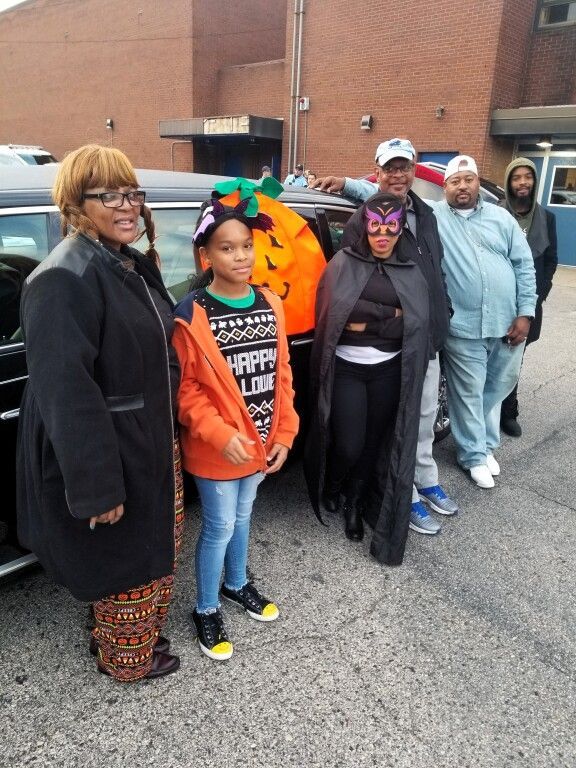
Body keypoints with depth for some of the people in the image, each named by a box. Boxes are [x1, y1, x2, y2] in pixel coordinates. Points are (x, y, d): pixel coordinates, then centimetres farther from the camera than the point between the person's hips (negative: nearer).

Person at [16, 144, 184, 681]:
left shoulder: (136, 265, 6)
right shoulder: (62, 282, -23)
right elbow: (67, 394, -27)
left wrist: (169, 432, 17)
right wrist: (98, 488, -25)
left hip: (154, 446, 9)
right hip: (108, 459, -9)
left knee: (159, 549, 25)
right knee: (124, 562, 14)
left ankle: (138, 634, 50)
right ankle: (126, 658, 42)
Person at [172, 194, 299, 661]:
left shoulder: (270, 304, 0)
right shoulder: (192, 315, -17)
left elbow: (281, 373, 4)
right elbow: (185, 387, -15)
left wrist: (284, 433, 1)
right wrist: (222, 435, -24)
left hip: (262, 442, 5)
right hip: (216, 449, -5)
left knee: (242, 517, 24)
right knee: (220, 526, 9)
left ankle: (236, 584, 48)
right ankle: (206, 610, 32)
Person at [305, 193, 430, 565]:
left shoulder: (412, 272, 6)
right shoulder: (343, 264, -2)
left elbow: (416, 324, -2)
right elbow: (329, 314, -15)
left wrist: (366, 322, -13)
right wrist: (390, 316, -15)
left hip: (389, 370, 3)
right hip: (346, 368, -2)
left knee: (375, 441, 10)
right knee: (349, 444, -3)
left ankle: (355, 504, 34)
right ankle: (331, 485, 32)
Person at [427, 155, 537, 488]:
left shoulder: (501, 217, 8)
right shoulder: (432, 215, 0)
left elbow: (524, 264, 6)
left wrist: (525, 312, -1)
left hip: (508, 324, 4)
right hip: (463, 328, -3)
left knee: (497, 389, 17)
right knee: (469, 394, 5)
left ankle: (486, 444, 37)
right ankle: (475, 455, 23)